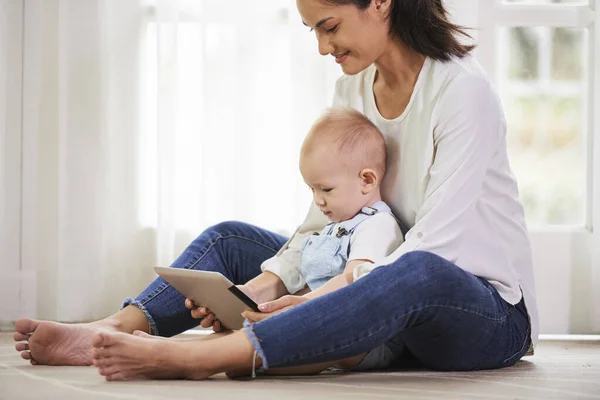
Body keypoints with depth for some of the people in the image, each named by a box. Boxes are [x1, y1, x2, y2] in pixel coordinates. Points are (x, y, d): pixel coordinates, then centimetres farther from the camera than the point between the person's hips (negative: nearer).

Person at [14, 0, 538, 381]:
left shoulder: (464, 90, -17)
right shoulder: (353, 90, 7)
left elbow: (433, 244, -24)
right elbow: (327, 220, 5)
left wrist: (326, 301, -31)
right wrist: (267, 284, -12)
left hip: (491, 315, -8)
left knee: (420, 274, -43)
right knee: (231, 239, 5)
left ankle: (190, 357, -51)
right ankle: (112, 332, -19)